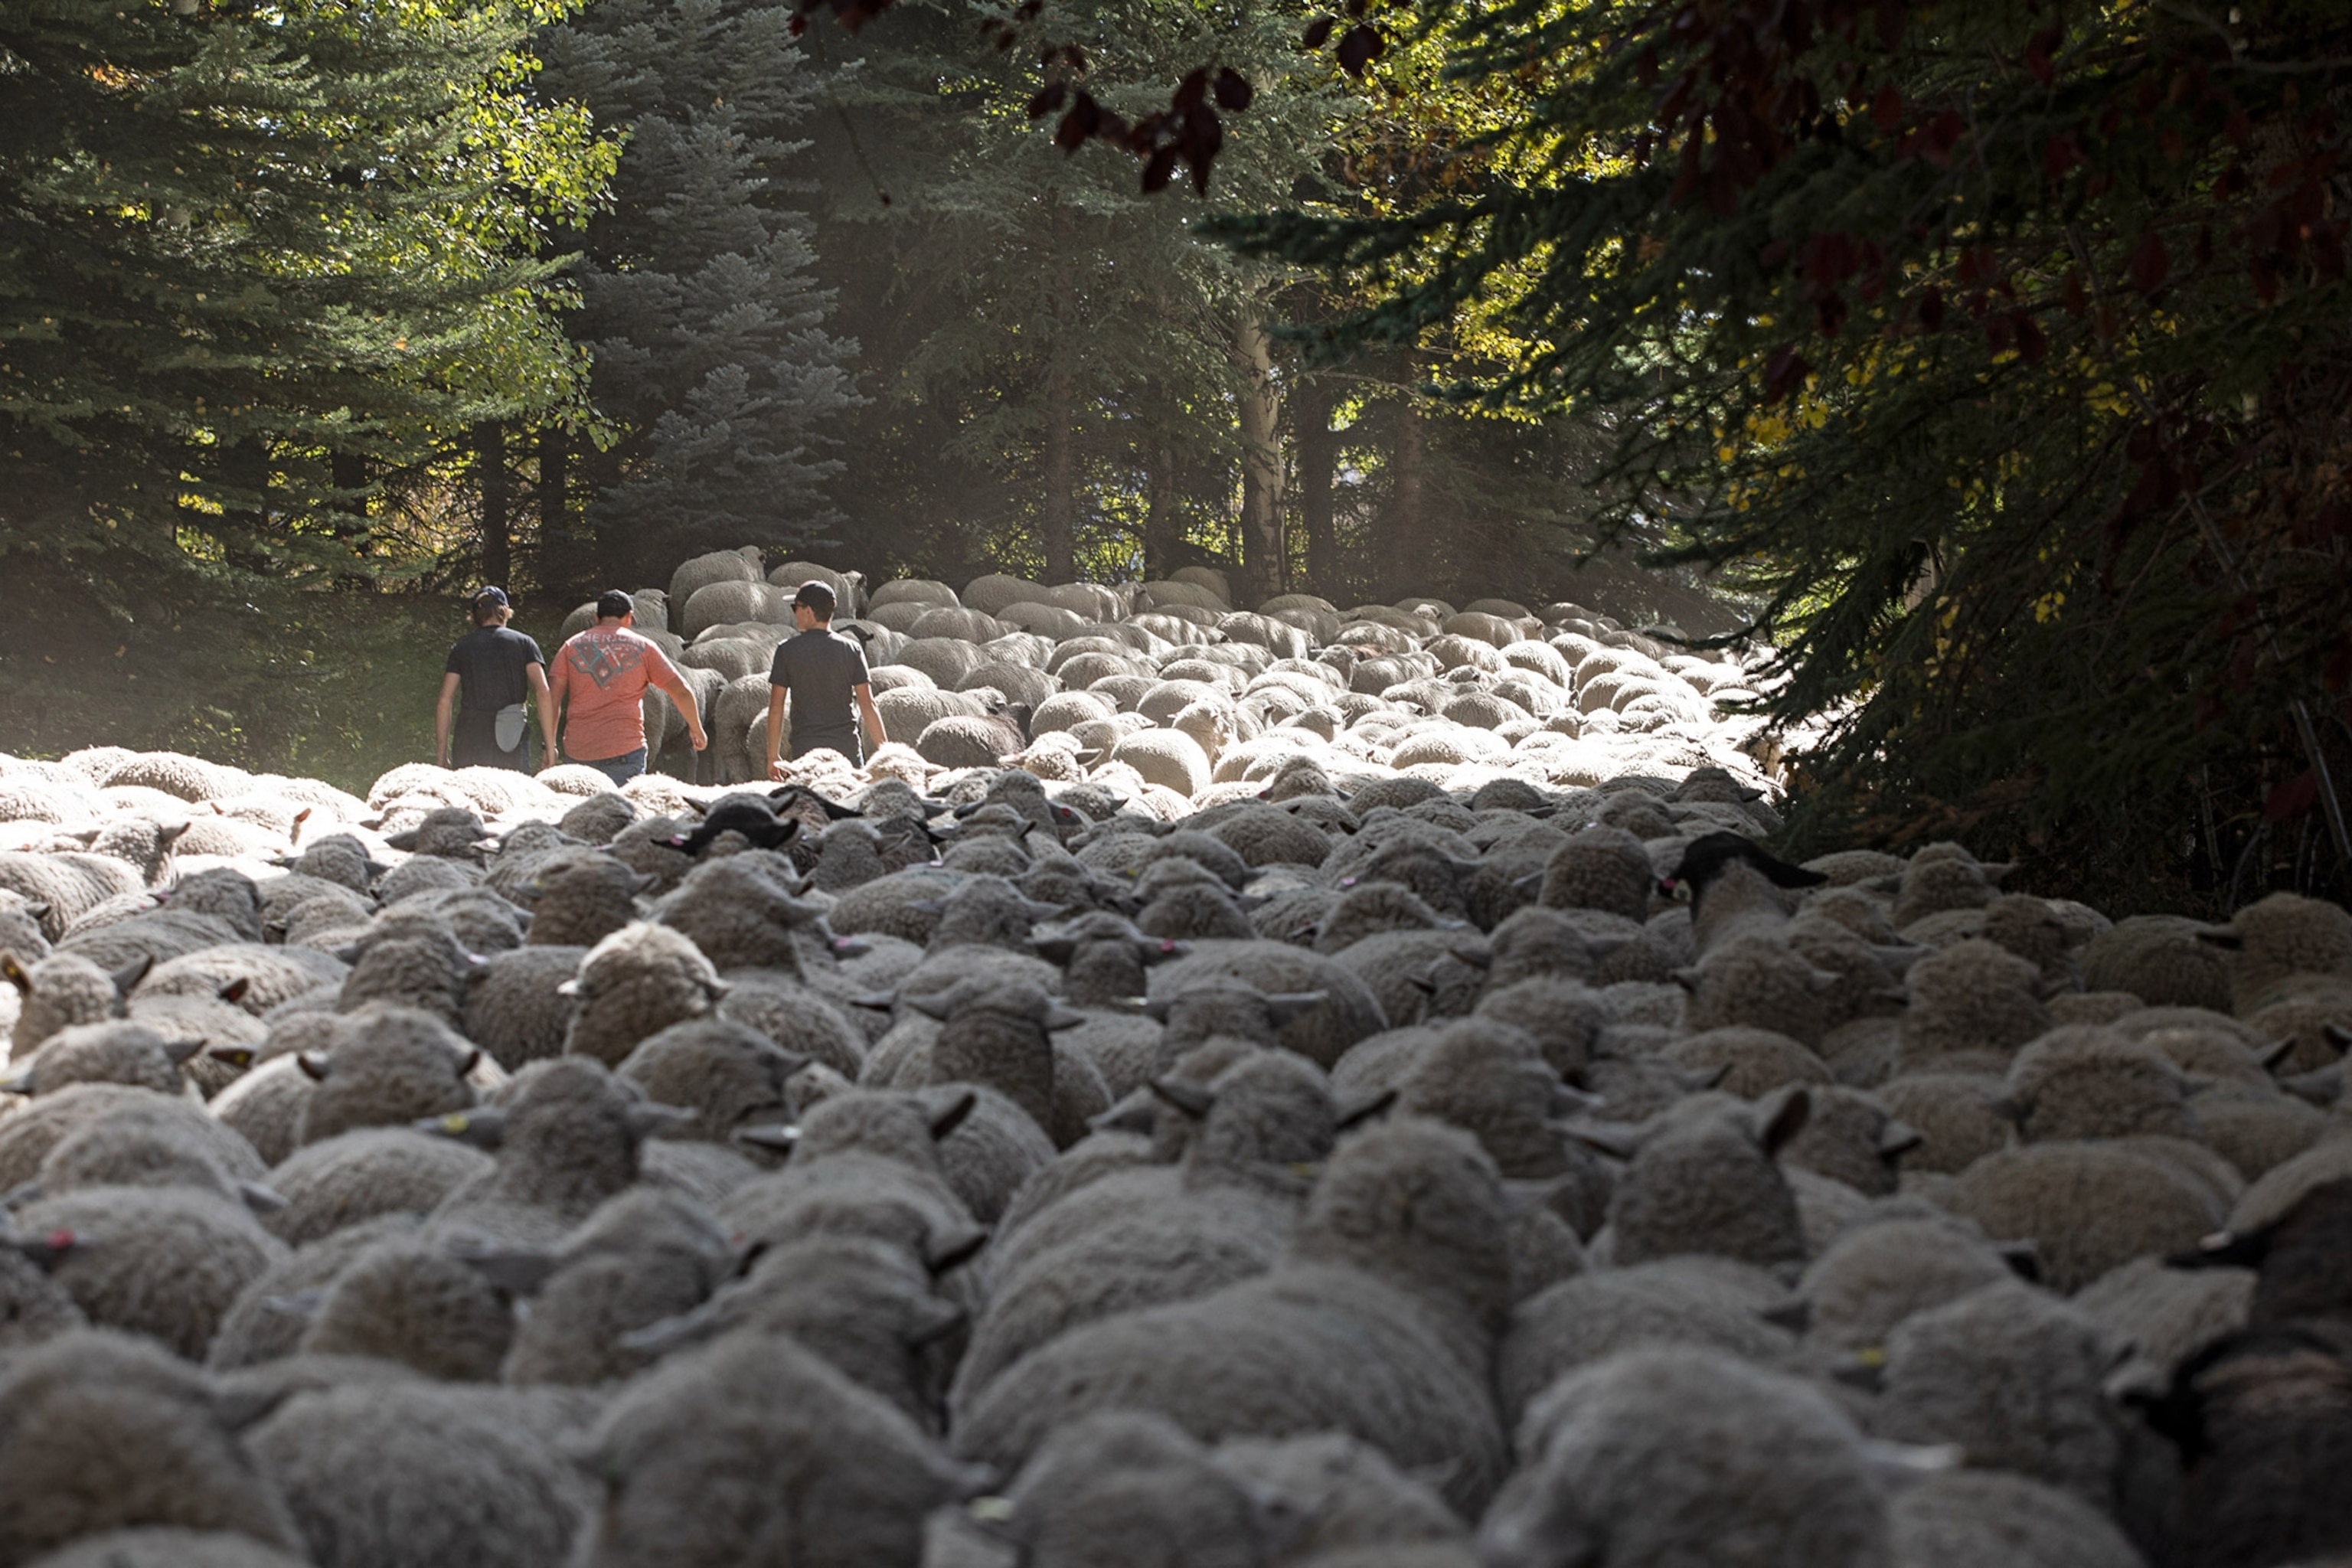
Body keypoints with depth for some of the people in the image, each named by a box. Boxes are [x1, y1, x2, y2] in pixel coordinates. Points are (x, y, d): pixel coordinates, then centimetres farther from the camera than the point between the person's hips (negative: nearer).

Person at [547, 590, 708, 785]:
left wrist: (550, 747, 4)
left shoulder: (571, 647, 11)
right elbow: (682, 692, 7)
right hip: (624, 747, -3)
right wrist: (696, 729, 22)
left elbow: (552, 698, 2)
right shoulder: (642, 647, 7)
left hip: (578, 750, 3)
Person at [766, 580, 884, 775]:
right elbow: (867, 704, -1)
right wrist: (883, 749, 4)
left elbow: (776, 708, 1)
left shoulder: (787, 650, -1)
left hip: (806, 748, -1)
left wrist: (773, 756, 7)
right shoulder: (852, 649, 2)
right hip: (847, 747, 1)